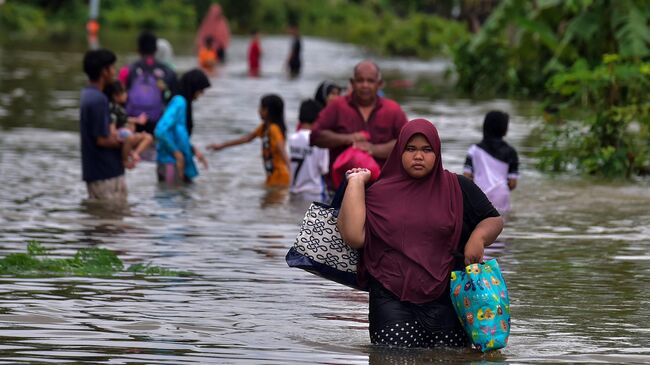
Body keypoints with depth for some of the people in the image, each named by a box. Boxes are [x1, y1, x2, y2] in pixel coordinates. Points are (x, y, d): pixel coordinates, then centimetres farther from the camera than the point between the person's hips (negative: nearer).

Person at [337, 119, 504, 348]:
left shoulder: (458, 189, 9)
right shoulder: (380, 193, 8)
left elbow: (494, 220, 15)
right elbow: (354, 237, -4)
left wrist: (478, 237, -8)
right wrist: (355, 184, 1)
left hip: (446, 301, 0)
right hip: (391, 301, 0)